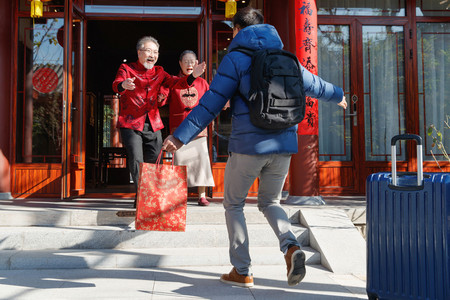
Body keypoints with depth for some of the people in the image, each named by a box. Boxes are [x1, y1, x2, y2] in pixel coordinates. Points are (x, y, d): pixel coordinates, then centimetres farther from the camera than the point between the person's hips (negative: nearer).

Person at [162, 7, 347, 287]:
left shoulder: (236, 59, -4)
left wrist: (180, 136, -10)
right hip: (283, 145, 5)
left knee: (233, 204, 13)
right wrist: (338, 95, 47)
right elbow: (313, 84, 27)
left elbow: (211, 104, -11)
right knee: (270, 202, 22)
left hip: (248, 146, -5)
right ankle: (291, 246, -5)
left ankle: (242, 272, 14)